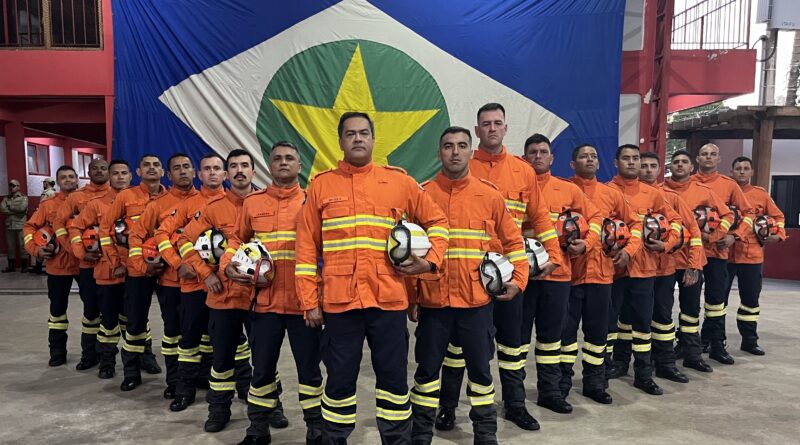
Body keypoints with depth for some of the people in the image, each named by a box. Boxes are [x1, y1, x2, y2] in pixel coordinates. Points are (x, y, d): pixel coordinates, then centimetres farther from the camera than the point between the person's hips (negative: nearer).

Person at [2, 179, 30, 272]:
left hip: (20, 225, -4)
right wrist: (16, 210, -11)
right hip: (9, 226, 4)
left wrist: (10, 207, -4)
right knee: (10, 246, 8)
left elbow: (23, 207, -15)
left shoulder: (23, 197, 3)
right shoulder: (6, 199, 14)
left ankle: (24, 265, 5)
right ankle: (11, 265, 16)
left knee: (22, 245, -1)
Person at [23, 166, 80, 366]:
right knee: (58, 308, 9)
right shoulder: (48, 205, 4)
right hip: (58, 265, 1)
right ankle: (57, 351, 21)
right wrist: (35, 248, -7)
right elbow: (29, 227, 7)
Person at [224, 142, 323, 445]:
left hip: (304, 300, -2)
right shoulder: (252, 202, 7)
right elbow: (237, 239, 18)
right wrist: (228, 265, 0)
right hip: (264, 300, 2)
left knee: (309, 368, 7)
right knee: (262, 368, 13)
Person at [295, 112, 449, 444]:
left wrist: (430, 260, -1)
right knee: (339, 380, 11)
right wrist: (309, 301, 0)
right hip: (339, 301, 0)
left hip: (388, 299, 1)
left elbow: (437, 221, 14)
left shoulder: (399, 181, 5)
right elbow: (307, 247, 4)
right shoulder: (321, 185, 5)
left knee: (393, 378, 10)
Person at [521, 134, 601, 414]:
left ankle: (550, 391, 27)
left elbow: (595, 217, 15)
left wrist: (586, 244, 1)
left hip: (557, 272, 3)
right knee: (519, 333, 5)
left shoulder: (569, 190, 8)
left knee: (551, 333, 13)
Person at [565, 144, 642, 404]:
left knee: (598, 328, 12)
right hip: (568, 270, -3)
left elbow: (634, 223, 16)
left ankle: (595, 381, 26)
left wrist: (629, 250, 4)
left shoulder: (612, 194, 8)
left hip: (602, 271, 3)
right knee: (567, 327, 4)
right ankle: (563, 380, 18)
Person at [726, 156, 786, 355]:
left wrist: (778, 234, 0)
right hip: (724, 253, -2)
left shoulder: (761, 194, 6)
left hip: (752, 256, 2)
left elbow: (778, 216, 15)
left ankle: (749, 340, 23)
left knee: (751, 299, 10)